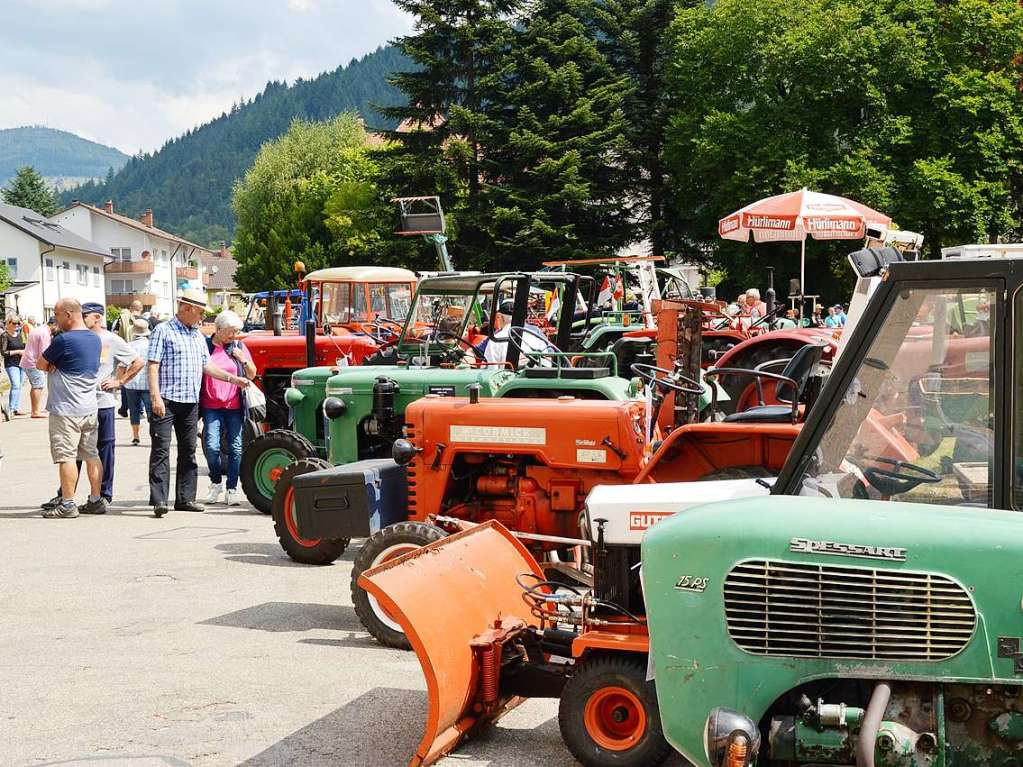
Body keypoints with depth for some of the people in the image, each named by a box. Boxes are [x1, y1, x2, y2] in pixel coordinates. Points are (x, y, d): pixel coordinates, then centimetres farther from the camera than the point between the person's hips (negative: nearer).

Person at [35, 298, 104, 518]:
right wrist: (56, 366, 8)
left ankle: (67, 504, -3)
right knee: (91, 454, 10)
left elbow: (40, 364, -4)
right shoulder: (95, 339, 9)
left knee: (66, 456, -4)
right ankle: (96, 500, 14)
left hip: (66, 408, -8)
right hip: (89, 407, 8)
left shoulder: (64, 340, -15)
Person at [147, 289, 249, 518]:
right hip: (167, 400, -7)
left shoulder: (198, 336, 18)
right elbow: (153, 366, -11)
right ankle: (159, 500, -11)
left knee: (188, 450, 10)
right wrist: (156, 397, -19)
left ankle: (185, 499, 16)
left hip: (190, 402, 8)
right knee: (161, 449, -8)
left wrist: (232, 378, 12)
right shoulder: (163, 331, -5)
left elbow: (207, 365, 22)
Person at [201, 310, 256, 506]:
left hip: (234, 406, 2)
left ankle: (232, 490, 9)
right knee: (212, 446, -11)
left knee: (235, 448, 0)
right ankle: (216, 483, 12)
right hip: (211, 406, -2)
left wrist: (244, 360, -7)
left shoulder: (238, 346, 7)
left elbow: (252, 375, 10)